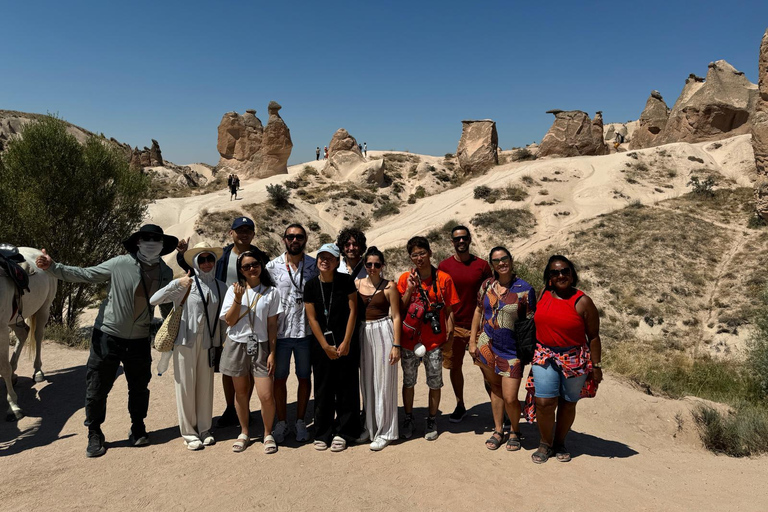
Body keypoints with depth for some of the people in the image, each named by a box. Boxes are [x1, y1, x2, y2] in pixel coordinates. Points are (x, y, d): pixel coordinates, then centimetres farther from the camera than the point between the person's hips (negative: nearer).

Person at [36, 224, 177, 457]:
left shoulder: (166, 273, -1)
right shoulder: (120, 264, -12)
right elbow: (85, 274, -8)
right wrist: (53, 267, -20)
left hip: (139, 341, 3)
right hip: (108, 336, -2)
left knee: (139, 388, 13)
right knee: (96, 388, 6)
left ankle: (138, 429, 35)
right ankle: (94, 435, 26)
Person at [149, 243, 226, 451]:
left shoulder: (221, 287, 5)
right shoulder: (186, 284, -7)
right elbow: (154, 300, -13)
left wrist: (220, 344, 10)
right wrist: (176, 283, -24)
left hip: (208, 343, 3)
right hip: (186, 341, -3)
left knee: (206, 386, 10)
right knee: (186, 386, 4)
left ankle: (204, 429, 25)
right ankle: (188, 432, 18)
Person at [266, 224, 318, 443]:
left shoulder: (314, 266, 2)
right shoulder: (272, 266, 1)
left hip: (305, 332, 0)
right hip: (280, 332, 0)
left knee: (304, 377, 10)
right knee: (279, 378, 9)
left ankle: (300, 422, 25)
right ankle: (281, 423, 24)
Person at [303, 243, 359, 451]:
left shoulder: (346, 281, -5)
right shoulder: (311, 286, -2)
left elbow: (352, 311, -5)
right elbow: (312, 318, -1)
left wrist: (346, 342, -9)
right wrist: (325, 346, -5)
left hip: (345, 342, -1)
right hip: (321, 344, 1)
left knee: (346, 387, 3)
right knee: (323, 388, 7)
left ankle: (342, 432, 15)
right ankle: (322, 433, 19)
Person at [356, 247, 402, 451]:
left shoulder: (389, 286, -4)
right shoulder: (357, 284, 6)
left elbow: (396, 317, -5)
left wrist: (396, 345, -10)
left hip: (383, 332, -4)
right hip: (363, 334, 4)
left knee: (383, 382, 2)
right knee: (366, 381, 12)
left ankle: (385, 432, 14)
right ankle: (370, 427, 28)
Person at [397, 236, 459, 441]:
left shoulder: (444, 279, -3)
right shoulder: (405, 279, 0)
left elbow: (449, 311, 0)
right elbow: (400, 310, -1)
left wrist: (449, 337, -5)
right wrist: (409, 290, -14)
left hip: (435, 341, -1)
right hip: (410, 341, 1)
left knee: (435, 384, 9)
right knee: (408, 382, 14)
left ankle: (432, 420, 28)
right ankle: (408, 418, 32)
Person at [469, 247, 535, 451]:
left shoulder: (524, 289, -9)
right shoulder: (487, 285, 3)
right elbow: (478, 312, 11)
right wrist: (472, 341, 9)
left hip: (511, 350, -3)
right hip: (486, 346, 4)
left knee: (510, 398, -4)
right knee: (495, 389, 16)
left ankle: (515, 431, 25)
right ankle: (498, 430, 33)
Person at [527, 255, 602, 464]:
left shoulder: (582, 302, -9)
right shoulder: (544, 294, 2)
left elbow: (593, 336, -5)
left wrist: (596, 366, -6)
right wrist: (532, 351, 14)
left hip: (574, 359, -2)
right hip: (545, 356, 2)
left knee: (567, 404, 10)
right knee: (544, 402, -5)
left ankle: (559, 443, 32)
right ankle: (545, 443, 18)